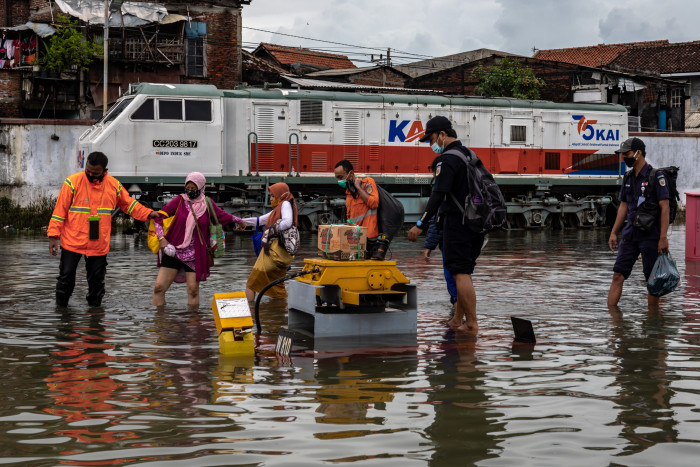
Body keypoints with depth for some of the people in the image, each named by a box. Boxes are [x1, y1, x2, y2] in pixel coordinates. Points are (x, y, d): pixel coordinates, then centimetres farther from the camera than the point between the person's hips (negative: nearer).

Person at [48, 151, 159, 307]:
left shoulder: (114, 185, 2)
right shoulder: (73, 182, -8)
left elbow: (128, 204, 17)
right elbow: (60, 210, -5)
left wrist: (148, 214, 6)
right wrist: (53, 235, -8)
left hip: (99, 244, 2)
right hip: (72, 242, -2)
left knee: (97, 280, 9)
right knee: (66, 277, 3)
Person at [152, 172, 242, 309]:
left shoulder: (207, 204, 4)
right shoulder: (179, 201, -1)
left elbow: (222, 215, 24)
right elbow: (159, 218, 2)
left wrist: (238, 220, 37)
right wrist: (162, 239, -8)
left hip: (195, 255, 1)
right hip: (173, 251, 0)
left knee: (193, 288, -2)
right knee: (159, 286, -6)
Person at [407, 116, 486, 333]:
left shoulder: (447, 160, -14)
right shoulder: (469, 155, 15)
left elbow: (438, 195, -20)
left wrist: (420, 225, -19)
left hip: (457, 223, -9)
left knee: (460, 273, -7)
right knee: (464, 271, 15)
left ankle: (472, 323, -8)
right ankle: (458, 319, 21)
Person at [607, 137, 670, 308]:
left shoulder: (656, 176, -10)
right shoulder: (628, 177, 11)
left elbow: (664, 207, -12)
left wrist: (663, 238, -17)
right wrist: (613, 233, 14)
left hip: (650, 235, -6)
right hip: (630, 235, 6)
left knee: (652, 280, 2)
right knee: (618, 275, 0)